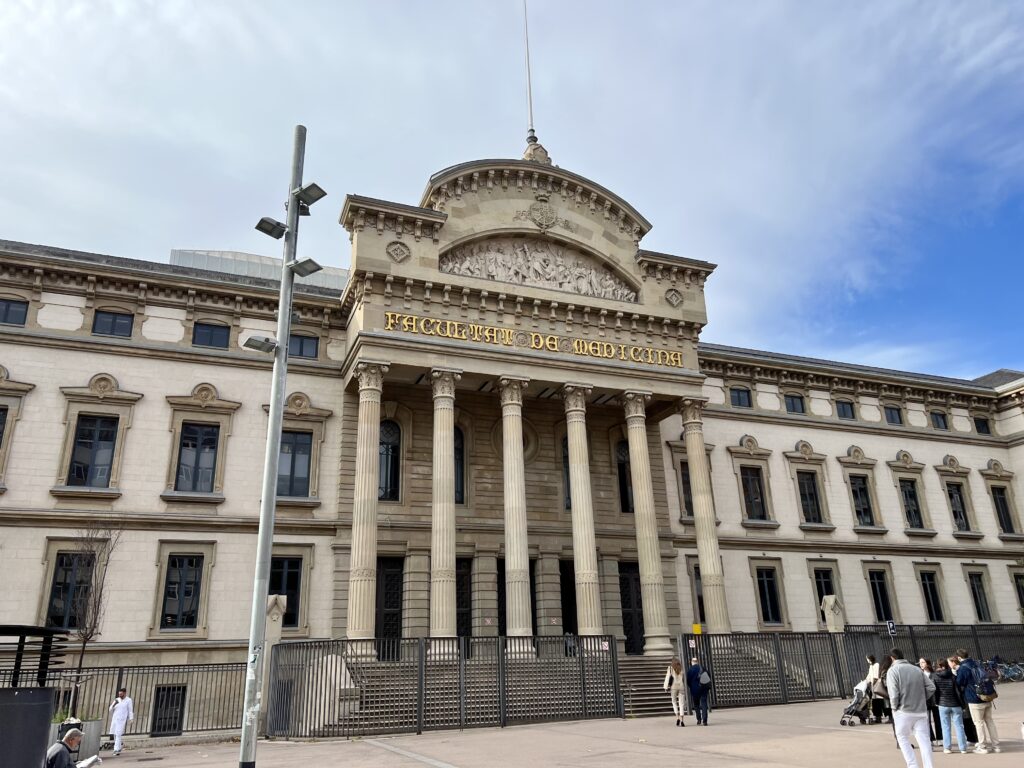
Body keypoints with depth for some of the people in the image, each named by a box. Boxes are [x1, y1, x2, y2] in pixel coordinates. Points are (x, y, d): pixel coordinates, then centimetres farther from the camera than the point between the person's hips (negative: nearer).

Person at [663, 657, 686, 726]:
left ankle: (677, 717, 0)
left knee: (674, 702, 15)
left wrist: (666, 686, 0)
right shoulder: (681, 668, 11)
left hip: (674, 686, -1)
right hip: (681, 686, 1)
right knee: (681, 703, 3)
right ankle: (681, 720, -7)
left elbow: (668, 677, -1)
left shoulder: (670, 668, 6)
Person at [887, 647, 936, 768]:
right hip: (921, 711, 4)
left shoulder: (893, 670, -7)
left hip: (903, 711, -4)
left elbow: (894, 693, -16)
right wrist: (921, 699, 13)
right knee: (924, 741, 6)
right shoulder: (917, 669, 8)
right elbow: (931, 687, 3)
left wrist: (894, 707, 0)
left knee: (903, 738, 12)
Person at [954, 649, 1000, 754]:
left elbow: (960, 685, -7)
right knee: (989, 720, 16)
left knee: (979, 723, 4)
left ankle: (983, 747, 9)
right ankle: (995, 745, 22)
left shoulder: (962, 669, -14)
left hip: (975, 700, -6)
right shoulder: (977, 664, 6)